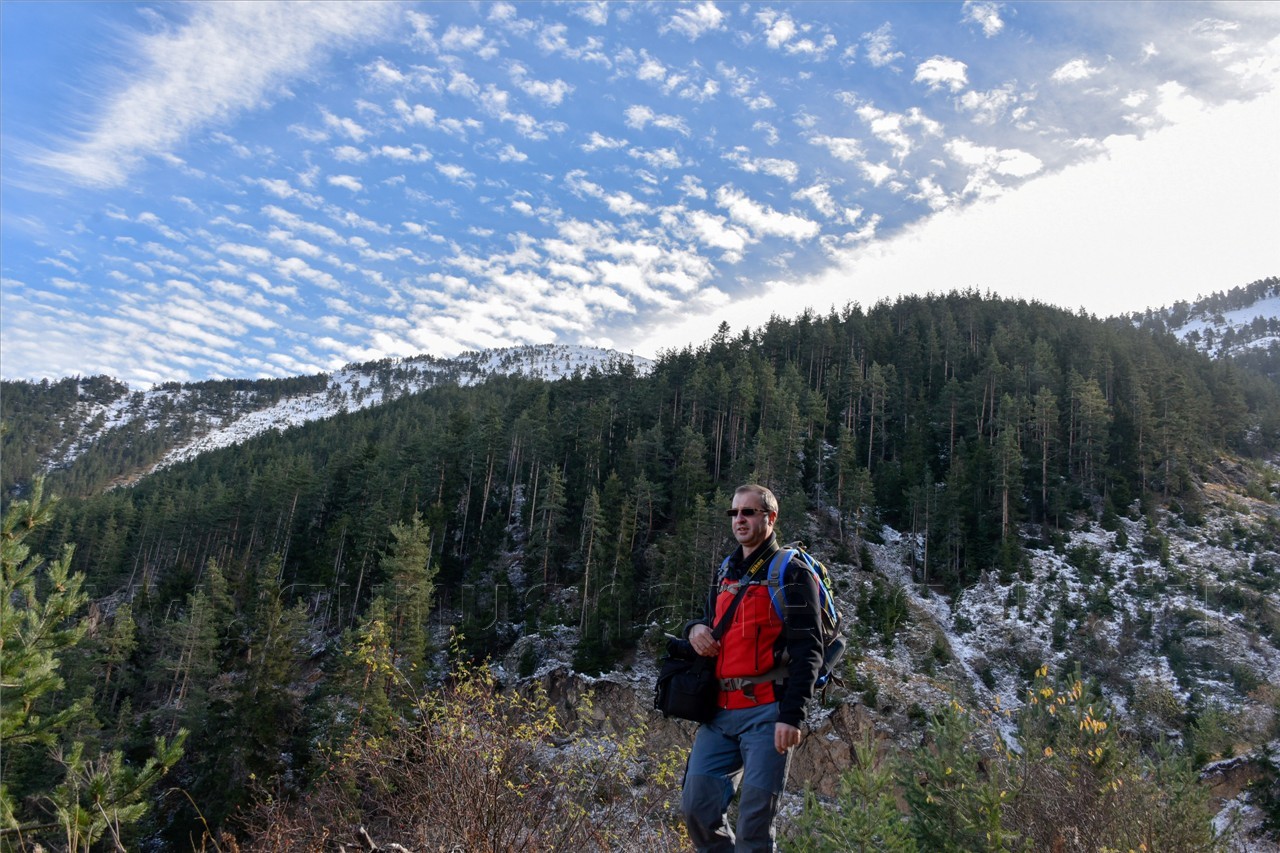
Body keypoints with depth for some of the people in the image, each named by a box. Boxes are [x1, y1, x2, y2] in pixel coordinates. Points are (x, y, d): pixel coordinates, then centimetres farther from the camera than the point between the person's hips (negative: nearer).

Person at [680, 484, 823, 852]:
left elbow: (807, 650, -12)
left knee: (754, 819, -2)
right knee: (696, 806, 4)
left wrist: (791, 715, -20)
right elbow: (710, 620, 29)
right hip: (721, 711, 7)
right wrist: (696, 628, 4)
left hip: (767, 712, -6)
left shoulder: (790, 573, -5)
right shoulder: (726, 572, 16)